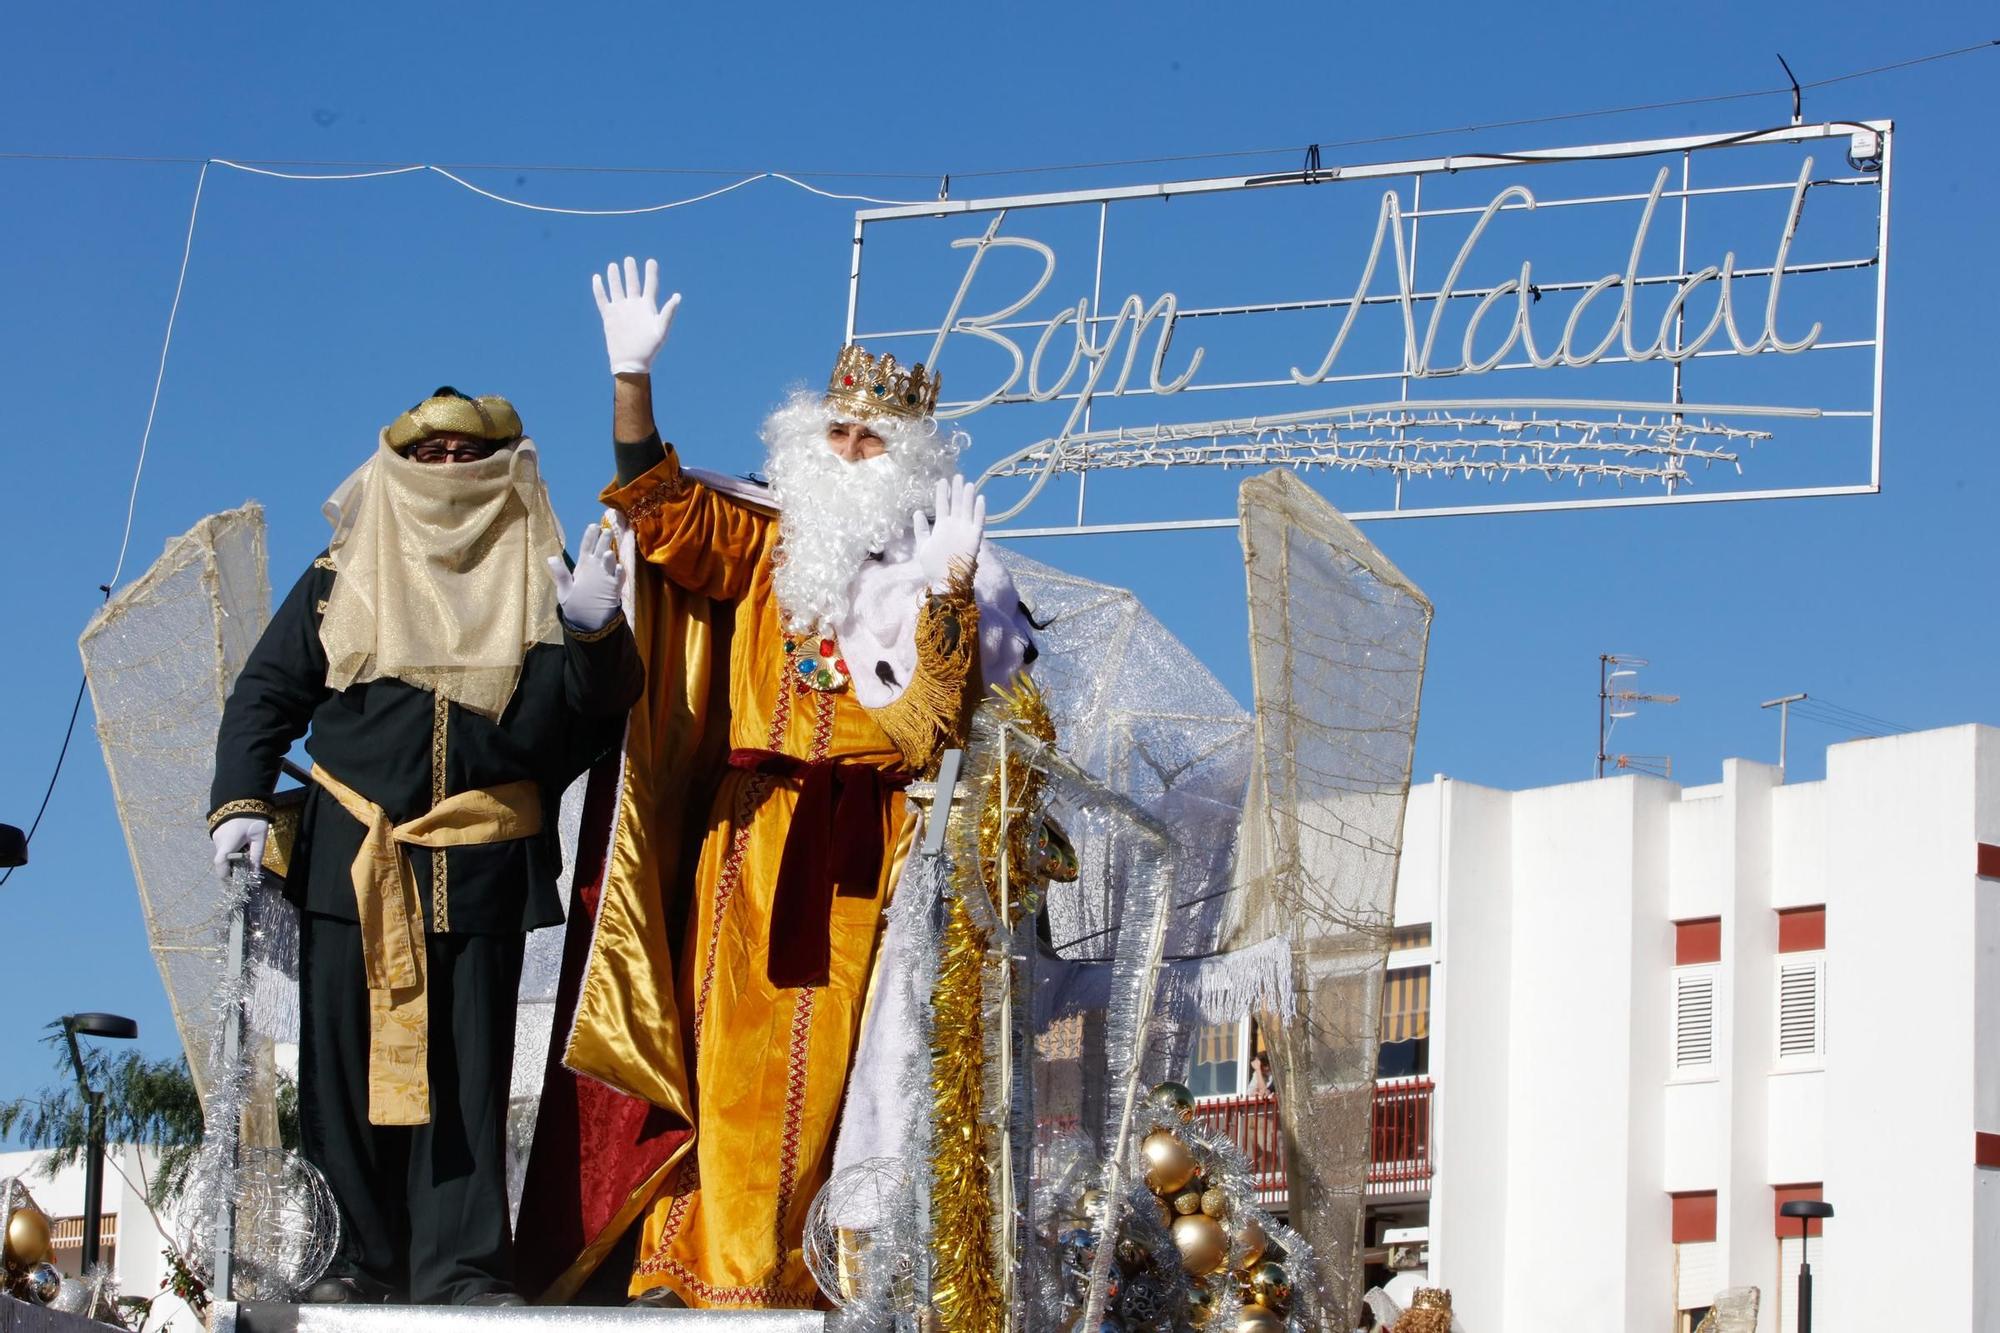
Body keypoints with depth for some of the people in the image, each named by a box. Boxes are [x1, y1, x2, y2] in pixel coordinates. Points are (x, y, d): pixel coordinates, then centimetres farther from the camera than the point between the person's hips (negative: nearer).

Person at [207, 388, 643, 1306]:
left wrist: (591, 634, -18)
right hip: (351, 860, 1)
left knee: (465, 1069, -3)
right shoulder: (342, 579, 10)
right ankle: (370, 1255, 7)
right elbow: (267, 693, 9)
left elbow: (590, 716, 1)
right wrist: (241, 801, -4)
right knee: (346, 1059, 0)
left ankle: (460, 1263, -1)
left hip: (481, 864, -1)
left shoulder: (537, 581, 10)